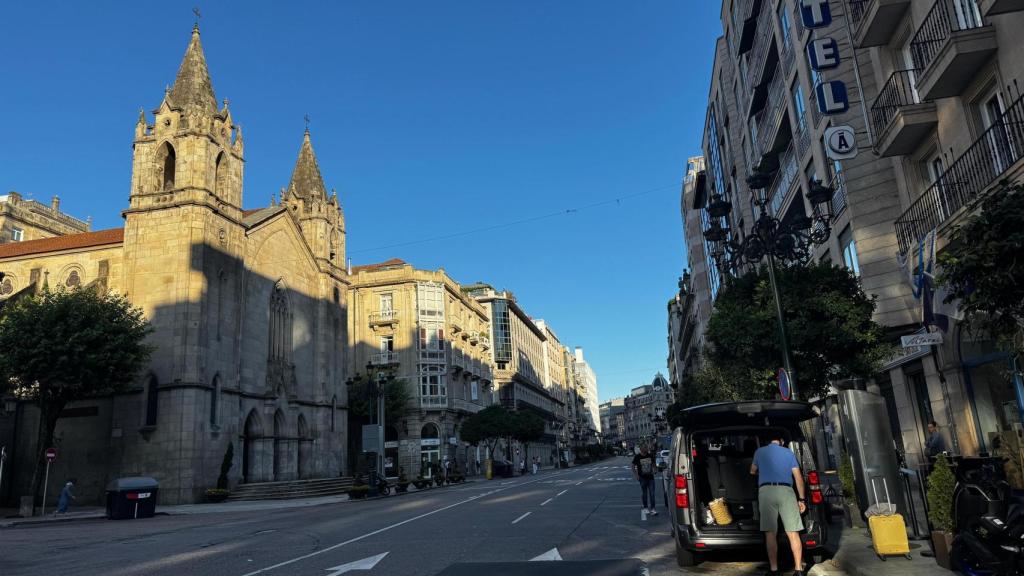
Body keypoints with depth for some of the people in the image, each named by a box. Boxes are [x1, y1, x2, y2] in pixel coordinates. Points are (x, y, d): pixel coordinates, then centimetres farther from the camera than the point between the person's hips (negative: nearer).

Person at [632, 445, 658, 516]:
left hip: (650, 477, 2)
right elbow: (633, 467, 0)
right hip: (642, 478, -2)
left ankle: (652, 509, -3)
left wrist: (653, 470, 2)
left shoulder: (650, 456, 3)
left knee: (652, 493, -4)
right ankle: (645, 507, 22)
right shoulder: (637, 457, -6)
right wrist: (636, 475, -10)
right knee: (644, 493, 8)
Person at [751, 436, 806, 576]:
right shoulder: (789, 452, 14)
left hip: (766, 491, 0)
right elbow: (798, 477, 9)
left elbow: (753, 471, 31)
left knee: (770, 533, 0)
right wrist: (801, 499, 14)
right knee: (793, 533, 1)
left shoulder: (759, 452, 16)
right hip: (786, 491, 0)